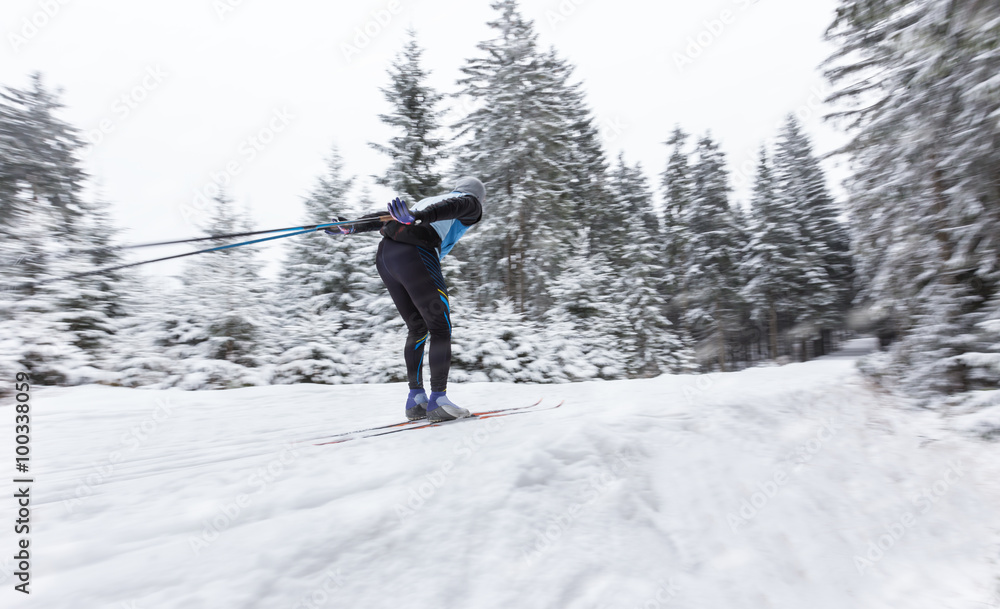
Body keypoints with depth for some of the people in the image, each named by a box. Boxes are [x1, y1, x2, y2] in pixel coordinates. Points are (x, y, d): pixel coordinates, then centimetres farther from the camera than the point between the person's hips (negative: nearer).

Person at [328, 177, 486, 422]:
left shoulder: (428, 200, 38)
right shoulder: (471, 203, 18)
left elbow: (386, 216, 27)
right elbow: (449, 207, -6)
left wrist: (352, 227, 21)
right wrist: (417, 217, -25)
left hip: (384, 254, 7)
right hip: (415, 256, -7)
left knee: (417, 329, 15)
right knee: (440, 328, 1)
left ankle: (415, 398, 13)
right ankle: (438, 400, -2)